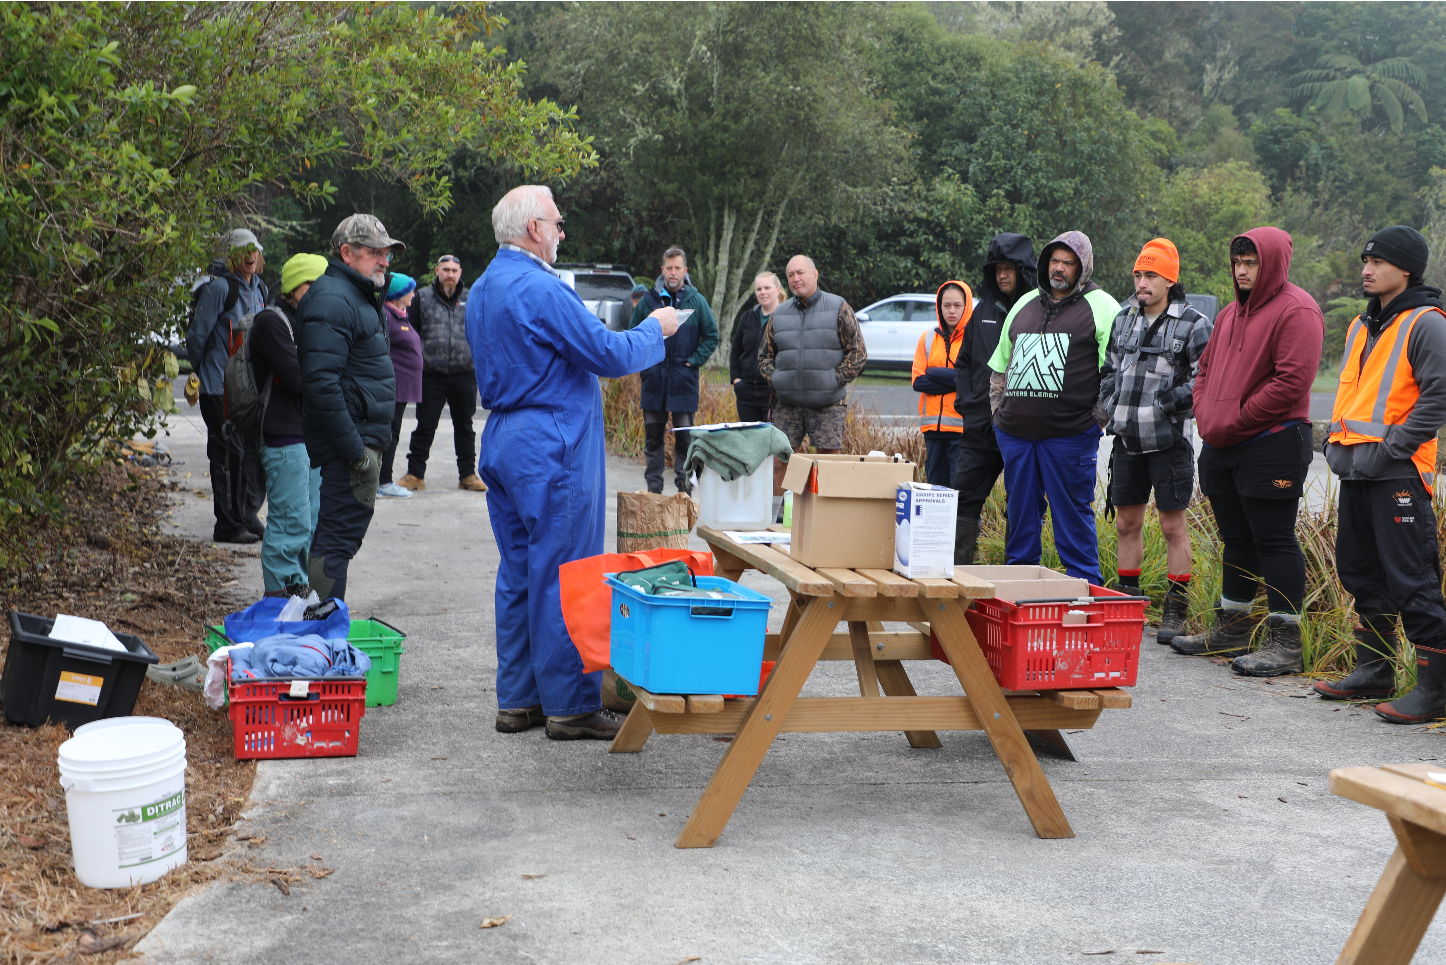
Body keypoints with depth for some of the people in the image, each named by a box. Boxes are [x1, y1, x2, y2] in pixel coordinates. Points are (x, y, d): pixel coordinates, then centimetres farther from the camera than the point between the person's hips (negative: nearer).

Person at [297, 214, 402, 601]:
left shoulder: (358, 295, 19)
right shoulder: (333, 300, -16)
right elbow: (321, 383, -26)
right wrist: (356, 451, -25)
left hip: (362, 439, 11)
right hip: (351, 442, -11)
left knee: (339, 536, 15)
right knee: (337, 538, -8)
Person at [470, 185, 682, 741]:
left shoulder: (481, 289, 14)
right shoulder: (542, 289, -17)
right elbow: (610, 356, -17)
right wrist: (655, 329, 1)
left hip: (502, 440, 9)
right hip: (552, 449, -9)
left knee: (518, 573, 12)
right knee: (562, 576, -3)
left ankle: (517, 700, 18)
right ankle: (569, 706, 3)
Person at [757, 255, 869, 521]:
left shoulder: (838, 309, 0)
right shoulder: (779, 314, 11)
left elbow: (858, 354, -1)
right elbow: (765, 356, 20)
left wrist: (834, 380, -8)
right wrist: (775, 379, 2)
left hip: (828, 405, -3)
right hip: (787, 405, 3)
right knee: (778, 463, 1)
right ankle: (772, 519, 9)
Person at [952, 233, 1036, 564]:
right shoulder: (983, 310, 13)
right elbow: (963, 361, 21)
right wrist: (965, 402, 8)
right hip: (980, 426, 5)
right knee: (964, 497, 3)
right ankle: (955, 567, 8)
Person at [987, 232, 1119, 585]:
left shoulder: (1101, 307, 1)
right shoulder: (1025, 304, 18)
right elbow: (999, 366, 24)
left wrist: (1100, 417, -7)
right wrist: (998, 412, 17)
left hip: (1069, 436, -5)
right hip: (1014, 433, 5)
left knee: (1072, 514, -2)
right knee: (1019, 512, 11)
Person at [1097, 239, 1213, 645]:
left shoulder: (1193, 324, -6)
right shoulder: (1124, 318, 12)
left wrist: (1176, 399, -18)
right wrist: (1107, 406, 9)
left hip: (1168, 440, -6)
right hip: (1126, 439, 6)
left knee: (1173, 525, 0)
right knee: (1127, 523, 12)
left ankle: (1175, 611, 7)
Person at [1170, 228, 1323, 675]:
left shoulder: (1296, 311, -10)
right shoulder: (1232, 313, 19)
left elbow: (1292, 380, -19)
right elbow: (1206, 367, 24)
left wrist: (1234, 421, -15)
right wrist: (1205, 416, 6)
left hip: (1272, 446, -8)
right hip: (1221, 449, 9)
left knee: (1274, 540, -6)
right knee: (1237, 539, 15)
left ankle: (1286, 643, -2)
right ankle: (1232, 629, 25)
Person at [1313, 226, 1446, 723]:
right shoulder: (1361, 325, 18)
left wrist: (1391, 447, -18)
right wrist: (1336, 437, 14)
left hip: (1398, 475, -9)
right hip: (1355, 472, 9)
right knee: (1361, 574, 15)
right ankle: (1373, 672, 26)